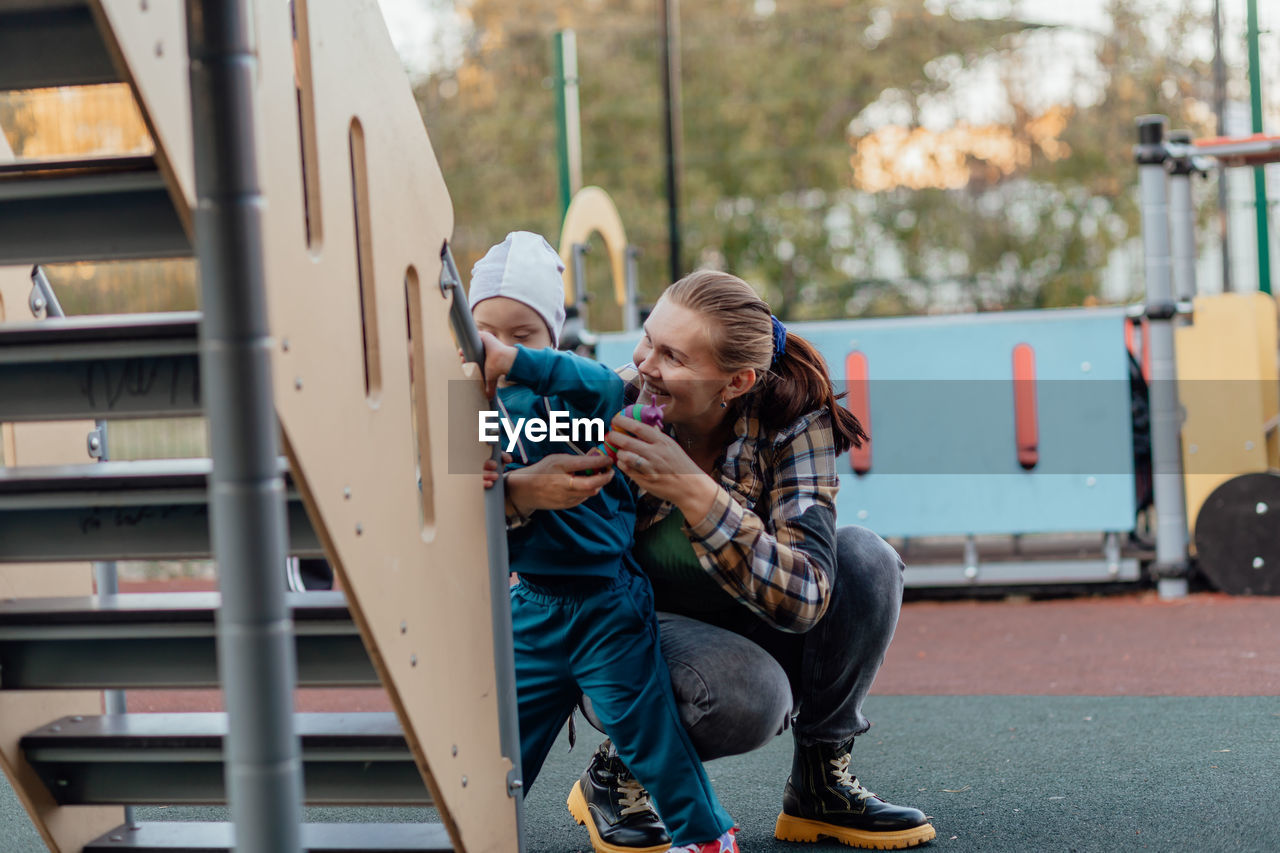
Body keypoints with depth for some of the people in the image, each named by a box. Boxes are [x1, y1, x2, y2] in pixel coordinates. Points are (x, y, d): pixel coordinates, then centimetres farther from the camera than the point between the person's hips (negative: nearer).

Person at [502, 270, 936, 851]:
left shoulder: (792, 425, -21)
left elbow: (804, 597, -33)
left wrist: (694, 491, -43)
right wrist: (522, 490, -43)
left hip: (746, 637, 3)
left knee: (866, 560, -24)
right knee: (750, 692, -35)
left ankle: (820, 783, -5)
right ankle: (615, 772, -3)